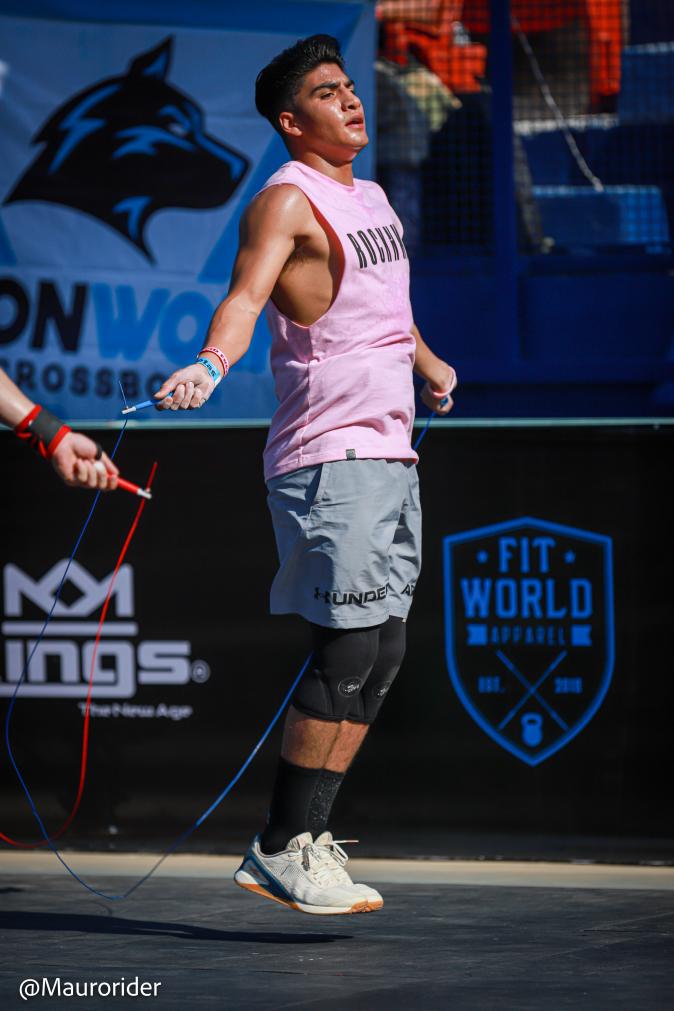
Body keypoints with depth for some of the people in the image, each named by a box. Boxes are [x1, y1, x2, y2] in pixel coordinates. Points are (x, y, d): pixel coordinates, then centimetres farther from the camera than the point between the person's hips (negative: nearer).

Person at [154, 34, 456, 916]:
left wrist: (427, 364, 53)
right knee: (350, 646, -16)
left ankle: (303, 837, 9)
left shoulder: (371, 197, 18)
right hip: (330, 453, -9)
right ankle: (282, 848, -11)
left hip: (389, 451, 9)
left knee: (380, 653, 5)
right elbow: (245, 293, -25)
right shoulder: (286, 200, -8)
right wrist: (211, 363, -45)